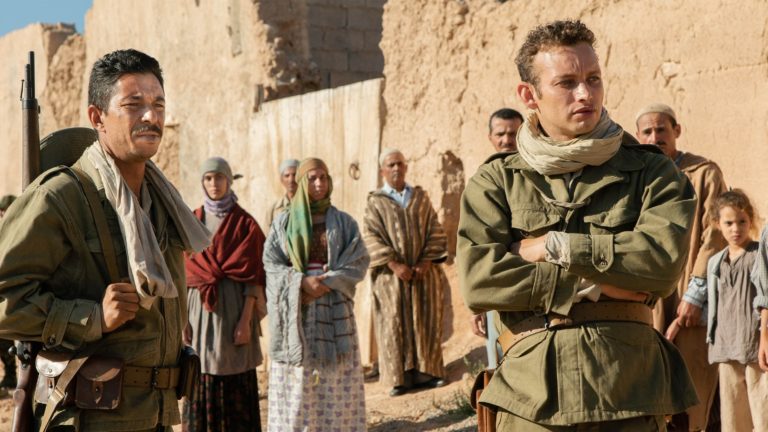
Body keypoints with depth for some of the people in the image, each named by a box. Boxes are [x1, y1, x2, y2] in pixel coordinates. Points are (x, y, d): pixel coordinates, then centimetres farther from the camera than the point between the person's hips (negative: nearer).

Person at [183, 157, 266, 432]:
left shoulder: (245, 223, 0)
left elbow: (253, 277, -5)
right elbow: (183, 273, 7)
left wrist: (246, 320, -13)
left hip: (234, 307, -3)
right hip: (199, 308, 3)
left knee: (237, 385, 0)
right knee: (199, 385, 4)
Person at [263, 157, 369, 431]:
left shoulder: (344, 222, 6)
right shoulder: (283, 222, 6)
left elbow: (359, 262, -1)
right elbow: (271, 264, 0)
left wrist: (327, 282, -15)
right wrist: (302, 282, -15)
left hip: (334, 312, 0)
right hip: (295, 311, 0)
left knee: (337, 379, -1)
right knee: (295, 382, -1)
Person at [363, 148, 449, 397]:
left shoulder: (421, 197, 11)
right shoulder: (375, 202, 4)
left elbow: (435, 231, 6)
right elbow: (372, 238, -5)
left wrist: (426, 262, -8)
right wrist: (394, 264, -15)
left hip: (423, 271, 2)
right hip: (392, 274, -2)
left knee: (426, 322, 3)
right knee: (396, 324, -2)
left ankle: (427, 371, 10)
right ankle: (400, 377, 0)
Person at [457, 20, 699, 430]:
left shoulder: (650, 172, 6)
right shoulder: (496, 181, 6)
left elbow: (664, 260, -11)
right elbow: (477, 280, -8)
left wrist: (554, 246, -9)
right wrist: (590, 285, -9)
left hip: (629, 393, 0)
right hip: (531, 397, 0)